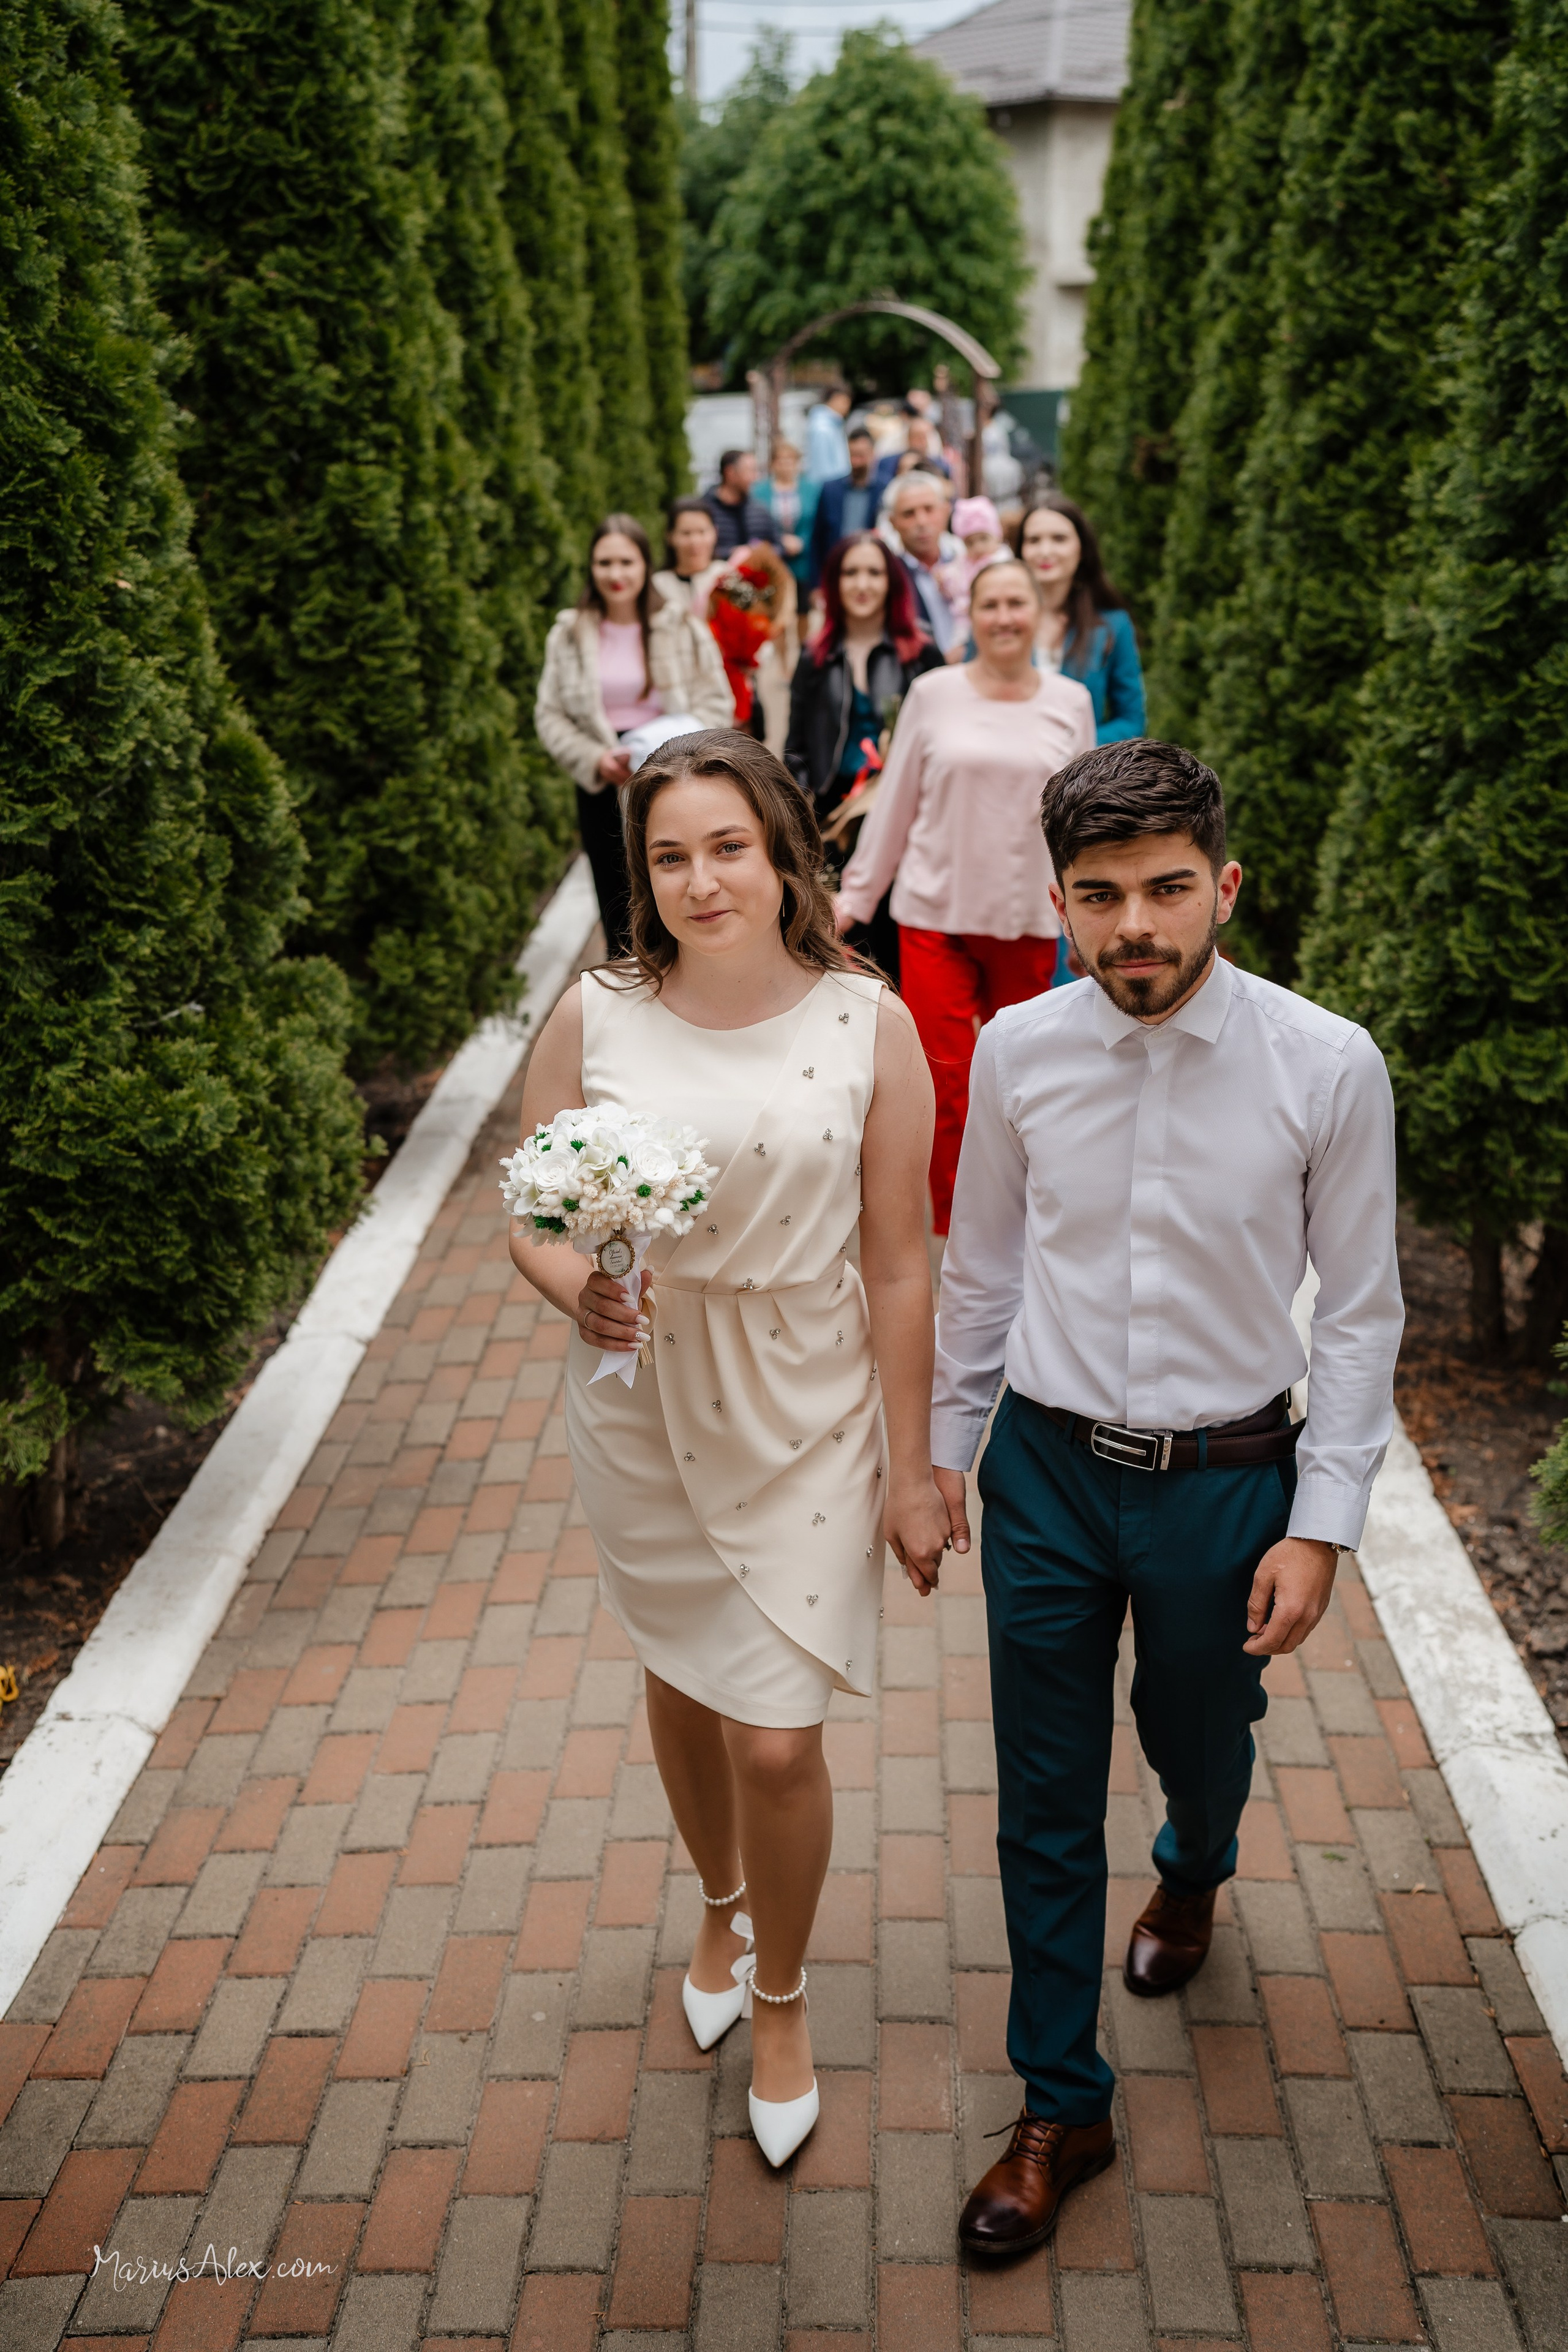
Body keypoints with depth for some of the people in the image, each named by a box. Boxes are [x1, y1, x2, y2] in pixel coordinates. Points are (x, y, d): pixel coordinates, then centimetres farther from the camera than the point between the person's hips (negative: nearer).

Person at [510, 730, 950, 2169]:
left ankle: (781, 1997, 31)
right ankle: (721, 1903, 53)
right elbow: (531, 1213, 0)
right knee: (678, 1682, 21)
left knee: (779, 1740, 0)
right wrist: (576, 1290, -23)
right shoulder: (596, 1017, -9)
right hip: (639, 1404, 2)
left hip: (803, 1411, -2)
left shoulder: (868, 1025, -12)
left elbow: (898, 1266, -7)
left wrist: (911, 1471, -4)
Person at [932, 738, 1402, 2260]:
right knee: (1044, 1802, 10)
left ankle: (1193, 1874, 62)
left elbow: (1359, 1311, -7)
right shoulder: (1017, 1053, -10)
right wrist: (943, 1449, 11)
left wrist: (1320, 1524, -8)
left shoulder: (1327, 1067, -16)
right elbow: (980, 1267, 4)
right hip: (1048, 1465, 1)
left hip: (1226, 1479, -1)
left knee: (1198, 1739, 23)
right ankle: (1059, 2108, 32)